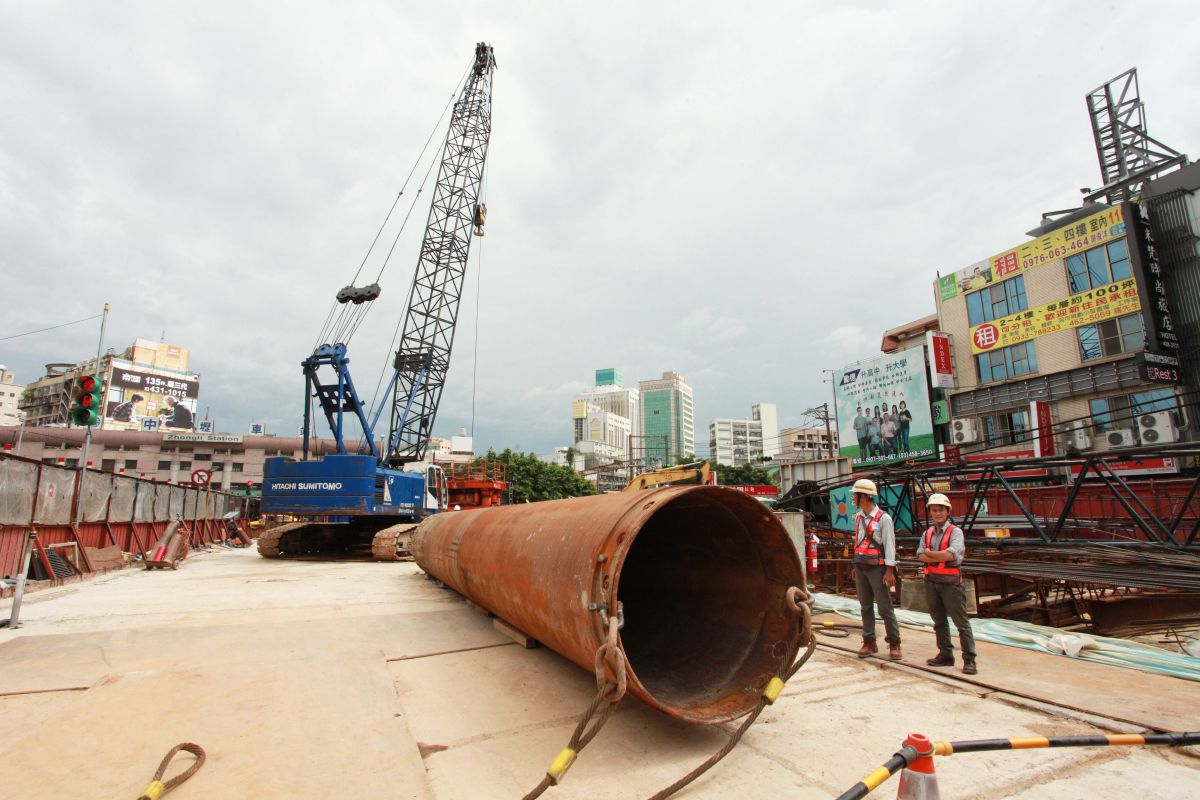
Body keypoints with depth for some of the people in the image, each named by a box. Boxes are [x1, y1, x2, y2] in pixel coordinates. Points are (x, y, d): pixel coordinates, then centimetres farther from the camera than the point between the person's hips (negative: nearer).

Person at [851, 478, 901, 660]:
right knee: (865, 606, 9)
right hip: (861, 567, 7)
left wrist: (889, 571, -16)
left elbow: (889, 545, -12)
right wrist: (856, 566, 15)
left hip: (877, 567, -7)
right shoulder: (859, 517, 11)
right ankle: (869, 642, 16)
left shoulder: (883, 518, -10)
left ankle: (894, 644, 8)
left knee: (885, 607, -2)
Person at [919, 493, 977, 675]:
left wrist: (930, 553, -8)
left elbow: (951, 553, -21)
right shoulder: (927, 533, 10)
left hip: (950, 581, -6)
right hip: (931, 581, 6)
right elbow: (921, 555, -2)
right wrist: (942, 557, -15)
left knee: (961, 621, -2)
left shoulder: (955, 531, -6)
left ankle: (969, 660, 5)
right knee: (939, 621, 12)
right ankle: (945, 655, 21)